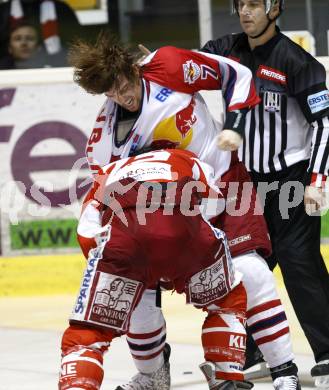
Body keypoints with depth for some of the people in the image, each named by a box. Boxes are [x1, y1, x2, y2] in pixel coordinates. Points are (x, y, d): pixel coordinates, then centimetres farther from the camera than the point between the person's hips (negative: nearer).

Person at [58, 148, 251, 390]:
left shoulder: (109, 174, 39)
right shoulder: (191, 163, 39)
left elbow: (88, 236, 26)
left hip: (122, 238, 0)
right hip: (185, 231, 0)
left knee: (85, 335, 11)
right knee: (228, 300, 30)